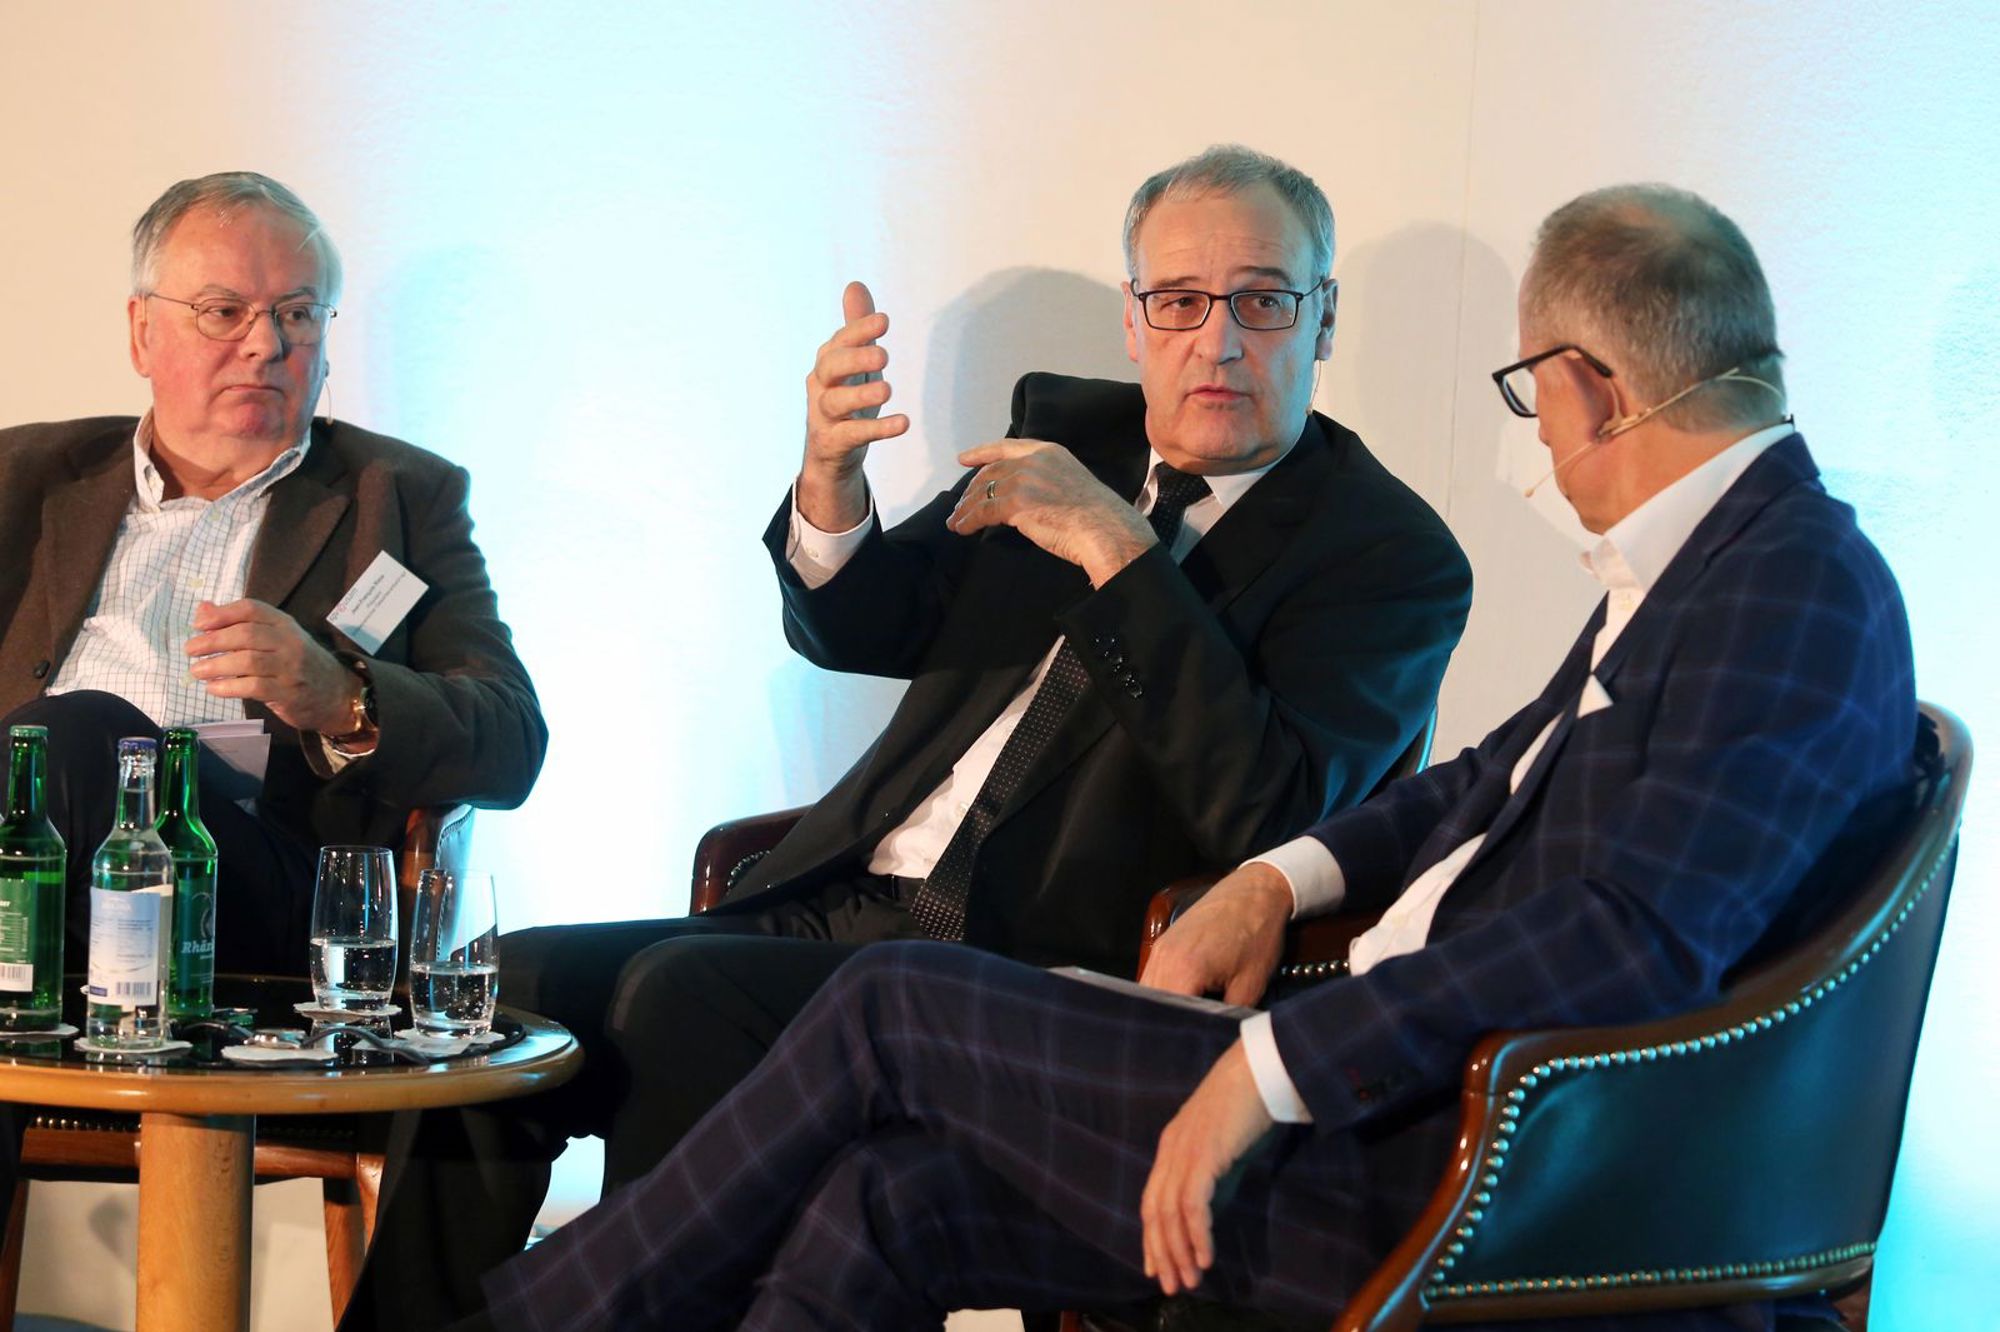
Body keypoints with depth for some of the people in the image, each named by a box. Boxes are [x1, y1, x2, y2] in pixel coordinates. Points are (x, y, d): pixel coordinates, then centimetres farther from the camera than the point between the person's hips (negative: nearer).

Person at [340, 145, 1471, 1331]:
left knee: (684, 995, -29)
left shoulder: (1395, 557, -2)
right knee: (503, 991, -11)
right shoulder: (1071, 433, 17)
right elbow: (855, 629, 10)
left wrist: (1119, 551, -17)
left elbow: (1268, 818, -17)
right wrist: (832, 473, -12)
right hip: (832, 915, 7)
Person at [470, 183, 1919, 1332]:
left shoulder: (1799, 589, -16)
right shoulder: (1684, 561, 16)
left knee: (894, 1007, -1)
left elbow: (1637, 942, -28)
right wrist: (1281, 877, 11)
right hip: (1401, 1099, 9)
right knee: (883, 1206, -1)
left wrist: (1270, 1066, -25)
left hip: (1459, 1187, -9)